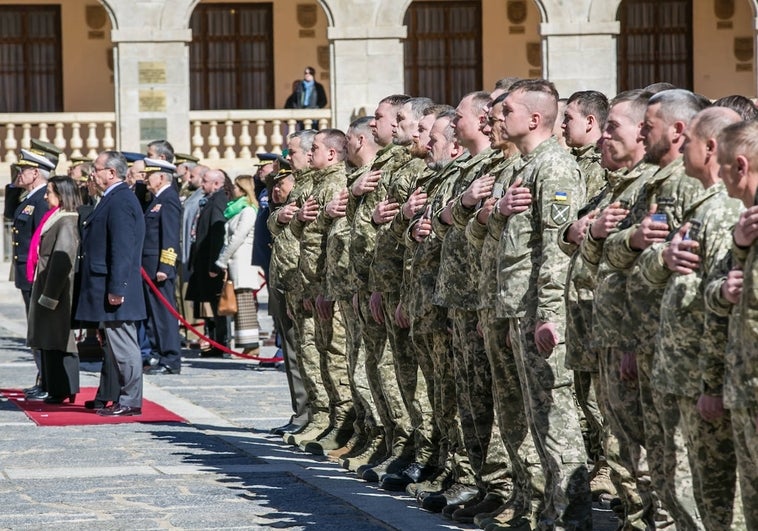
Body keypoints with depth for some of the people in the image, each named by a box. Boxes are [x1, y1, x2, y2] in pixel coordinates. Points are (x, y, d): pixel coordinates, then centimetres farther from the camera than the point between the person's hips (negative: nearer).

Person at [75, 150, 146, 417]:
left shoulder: (120, 201, -16)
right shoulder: (113, 199, 17)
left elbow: (122, 249, -22)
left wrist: (116, 288, -23)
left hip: (116, 289, -11)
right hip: (110, 287, 11)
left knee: (123, 346, -5)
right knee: (117, 346, 14)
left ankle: (130, 402, -1)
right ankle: (125, 399, 19)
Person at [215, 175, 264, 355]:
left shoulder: (248, 211, -9)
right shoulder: (237, 210, 19)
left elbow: (237, 239, -13)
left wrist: (221, 261, -8)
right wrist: (223, 261, 10)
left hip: (243, 264, -9)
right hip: (235, 264, 9)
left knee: (244, 305, -10)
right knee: (242, 306, 6)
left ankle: (251, 345, -11)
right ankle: (251, 345, 5)